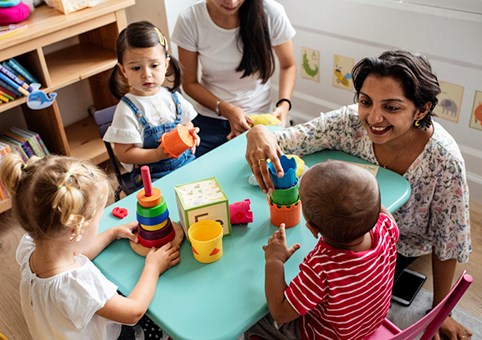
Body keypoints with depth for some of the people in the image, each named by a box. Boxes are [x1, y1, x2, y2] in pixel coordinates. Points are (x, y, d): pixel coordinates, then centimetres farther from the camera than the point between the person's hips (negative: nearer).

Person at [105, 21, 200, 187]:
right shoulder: (127, 110, -11)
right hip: (152, 177, -5)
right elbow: (123, 154, -10)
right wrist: (158, 155, -21)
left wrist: (190, 134, -3)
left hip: (186, 163, 5)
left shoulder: (172, 97, 5)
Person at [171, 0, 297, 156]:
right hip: (209, 122, 1)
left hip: (257, 120, 0)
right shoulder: (189, 20, -17)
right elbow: (189, 83, -6)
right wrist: (225, 109, -20)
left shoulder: (271, 13, -18)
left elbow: (288, 66, -2)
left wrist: (284, 104, -19)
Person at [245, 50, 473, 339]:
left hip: (400, 246, -2)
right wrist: (258, 133, -47)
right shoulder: (351, 122, -26)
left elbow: (447, 244, -17)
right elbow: (281, 140, -21)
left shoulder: (444, 161, -30)